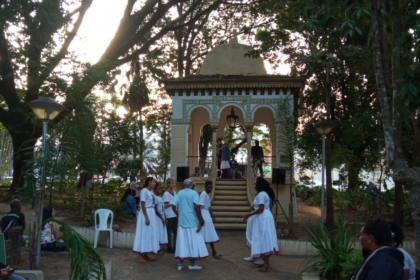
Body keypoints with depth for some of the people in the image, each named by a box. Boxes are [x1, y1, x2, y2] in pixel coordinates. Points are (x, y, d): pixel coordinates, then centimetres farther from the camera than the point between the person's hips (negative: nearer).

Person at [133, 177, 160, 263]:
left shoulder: (150, 192, 13)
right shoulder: (144, 191, -13)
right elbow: (143, 205, -18)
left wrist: (150, 217, 13)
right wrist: (146, 217, -22)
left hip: (151, 214, 9)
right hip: (146, 214, -9)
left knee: (149, 234, 12)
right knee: (144, 234, -6)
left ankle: (145, 255, 19)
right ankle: (140, 257, -1)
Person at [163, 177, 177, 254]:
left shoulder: (174, 192, 11)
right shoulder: (166, 193, -11)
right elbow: (166, 205, -15)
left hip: (175, 215, 7)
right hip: (169, 216, -7)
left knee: (175, 231, 11)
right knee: (169, 232, 3)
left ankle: (175, 247, 19)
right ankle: (169, 248, 12)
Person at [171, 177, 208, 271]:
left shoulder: (180, 193, 8)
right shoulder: (194, 193, -6)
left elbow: (173, 206, 2)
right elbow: (196, 207, -19)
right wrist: (201, 221, -14)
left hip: (181, 221, 5)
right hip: (192, 222, -4)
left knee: (182, 241, 8)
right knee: (193, 242, 5)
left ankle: (180, 264, 10)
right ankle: (192, 264, 9)